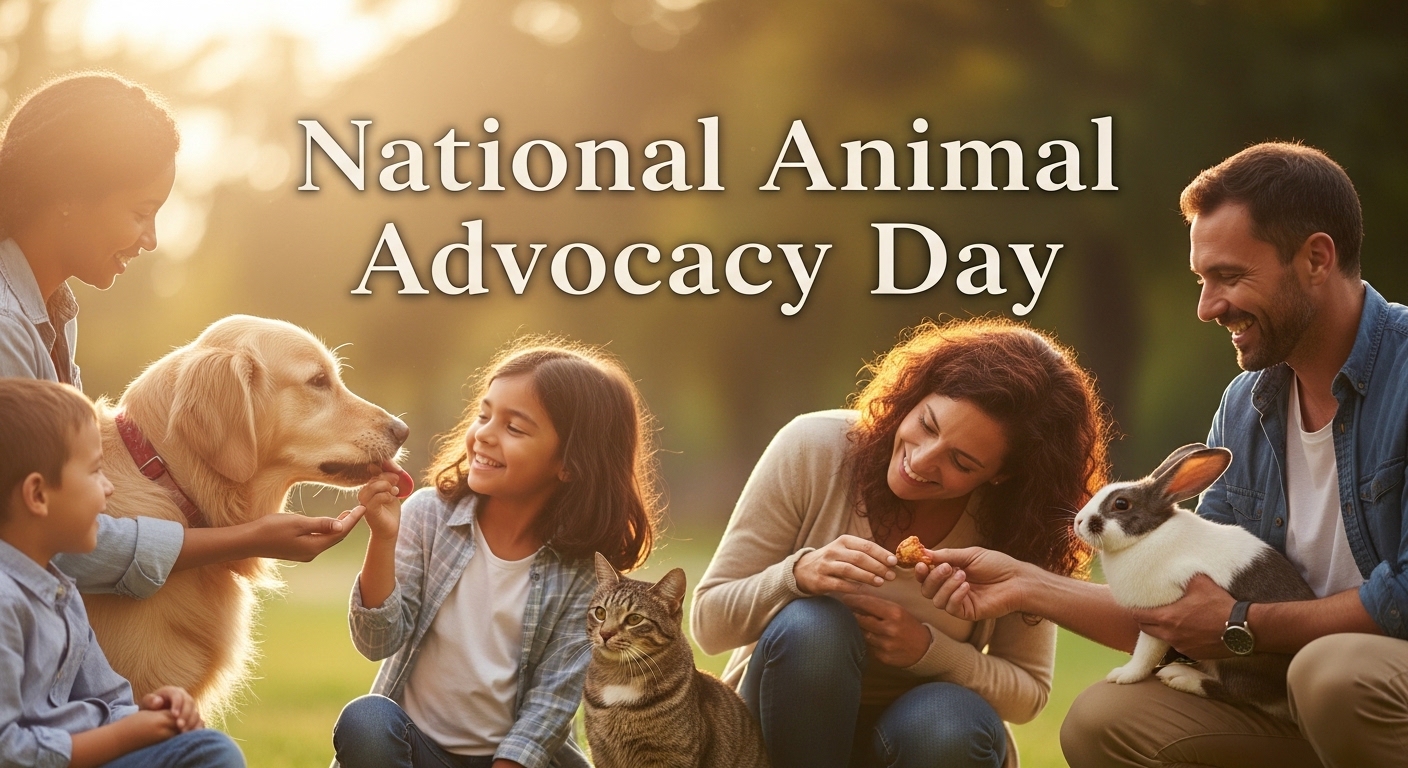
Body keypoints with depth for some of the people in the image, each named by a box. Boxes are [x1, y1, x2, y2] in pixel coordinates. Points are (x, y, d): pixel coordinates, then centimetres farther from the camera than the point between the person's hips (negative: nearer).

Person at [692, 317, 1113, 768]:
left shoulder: (1019, 526, -13)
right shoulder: (814, 449, -16)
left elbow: (1029, 692, -4)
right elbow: (710, 622, -12)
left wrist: (927, 651, -24)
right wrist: (799, 574, -34)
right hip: (788, 731, 0)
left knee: (951, 724, -35)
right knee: (811, 626, -32)